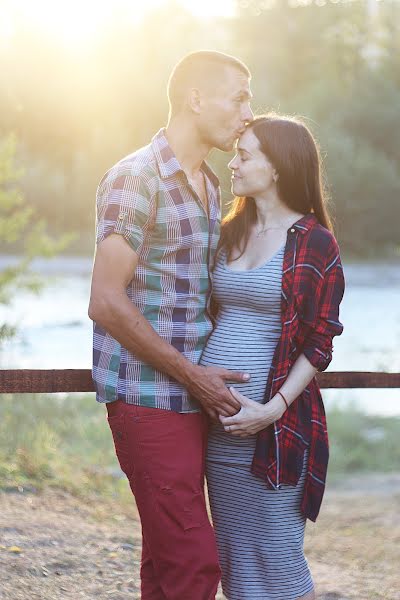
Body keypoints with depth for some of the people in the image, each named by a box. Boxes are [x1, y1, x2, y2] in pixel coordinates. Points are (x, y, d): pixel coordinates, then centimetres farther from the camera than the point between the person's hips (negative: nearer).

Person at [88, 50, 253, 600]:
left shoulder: (209, 186, 15)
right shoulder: (137, 178, -12)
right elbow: (107, 303, -17)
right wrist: (193, 375, -14)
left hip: (193, 396, 8)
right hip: (149, 398, -8)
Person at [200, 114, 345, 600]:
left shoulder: (314, 243, -6)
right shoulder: (230, 233, 12)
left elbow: (320, 342, -8)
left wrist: (273, 408, -17)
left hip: (274, 421, -6)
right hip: (216, 414, 6)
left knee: (276, 558, -2)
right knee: (232, 554, 12)